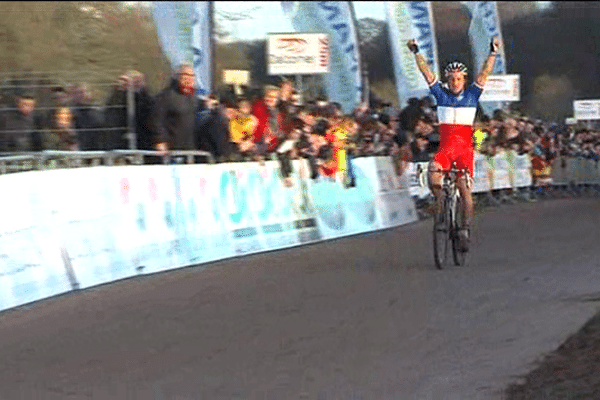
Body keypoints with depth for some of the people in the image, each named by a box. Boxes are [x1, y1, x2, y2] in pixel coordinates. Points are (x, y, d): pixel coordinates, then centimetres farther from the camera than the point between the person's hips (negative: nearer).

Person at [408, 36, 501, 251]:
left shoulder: (472, 95, 5)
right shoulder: (441, 94, 6)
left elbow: (484, 74, -2)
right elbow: (427, 74, 1)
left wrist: (493, 52, -13)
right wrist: (416, 53, -8)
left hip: (465, 148, 0)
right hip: (446, 147, 0)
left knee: (465, 188, -7)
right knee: (433, 169, -29)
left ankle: (466, 228, 2)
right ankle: (439, 201, -6)